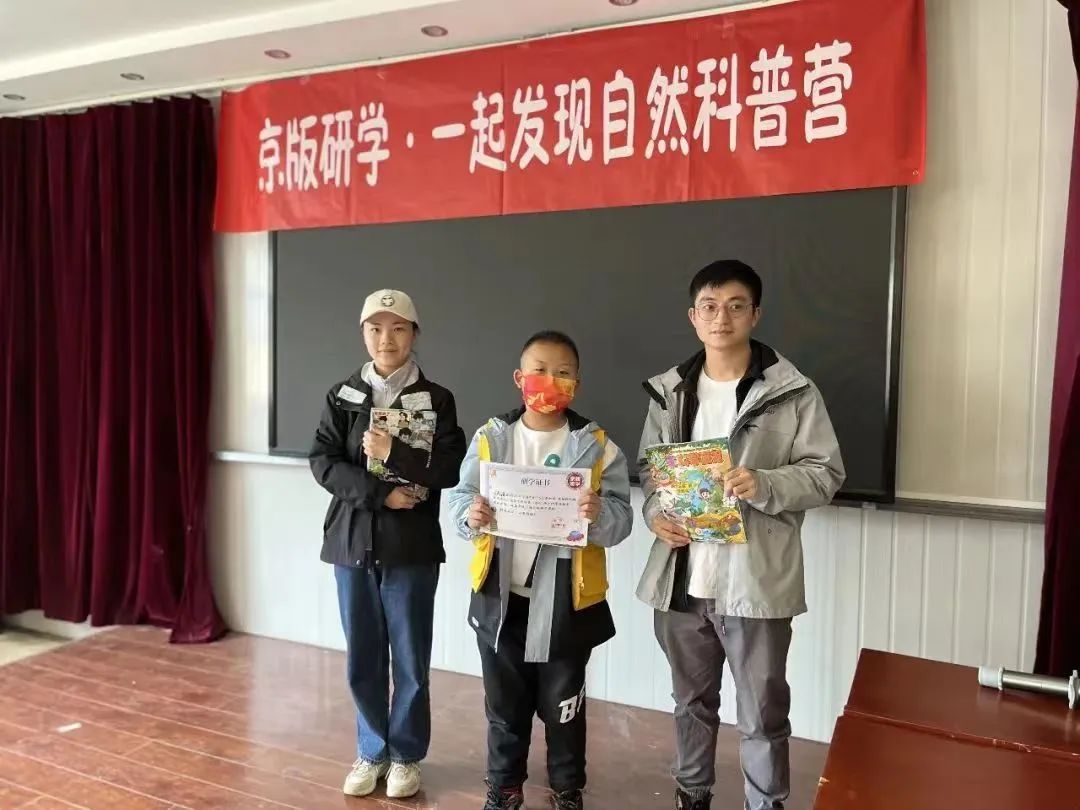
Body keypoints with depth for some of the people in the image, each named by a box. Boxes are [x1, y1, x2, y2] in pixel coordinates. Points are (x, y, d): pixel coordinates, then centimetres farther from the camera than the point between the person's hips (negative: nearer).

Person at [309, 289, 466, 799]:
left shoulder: (436, 399, -1)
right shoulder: (342, 396, 4)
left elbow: (452, 469, -10)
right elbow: (322, 463, -4)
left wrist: (393, 454, -21)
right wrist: (380, 492, -15)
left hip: (411, 547, -2)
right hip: (353, 542, 2)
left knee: (410, 660, 7)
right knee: (362, 660, 12)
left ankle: (406, 755, 27)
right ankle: (372, 752, 32)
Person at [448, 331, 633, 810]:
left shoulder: (597, 445, -5)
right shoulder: (490, 438, -1)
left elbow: (622, 520, -10)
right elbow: (458, 498, -4)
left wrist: (600, 513, -31)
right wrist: (471, 515, -26)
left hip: (566, 601, -1)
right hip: (500, 597, 2)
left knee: (563, 705, 15)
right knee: (504, 703, 17)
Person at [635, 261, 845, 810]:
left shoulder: (792, 391, -6)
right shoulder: (669, 391, 6)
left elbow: (826, 473, -6)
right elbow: (649, 467, 12)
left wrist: (763, 484, -23)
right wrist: (655, 513, -7)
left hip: (756, 581, -3)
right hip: (682, 577, 4)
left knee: (763, 714, 11)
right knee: (692, 700, 22)